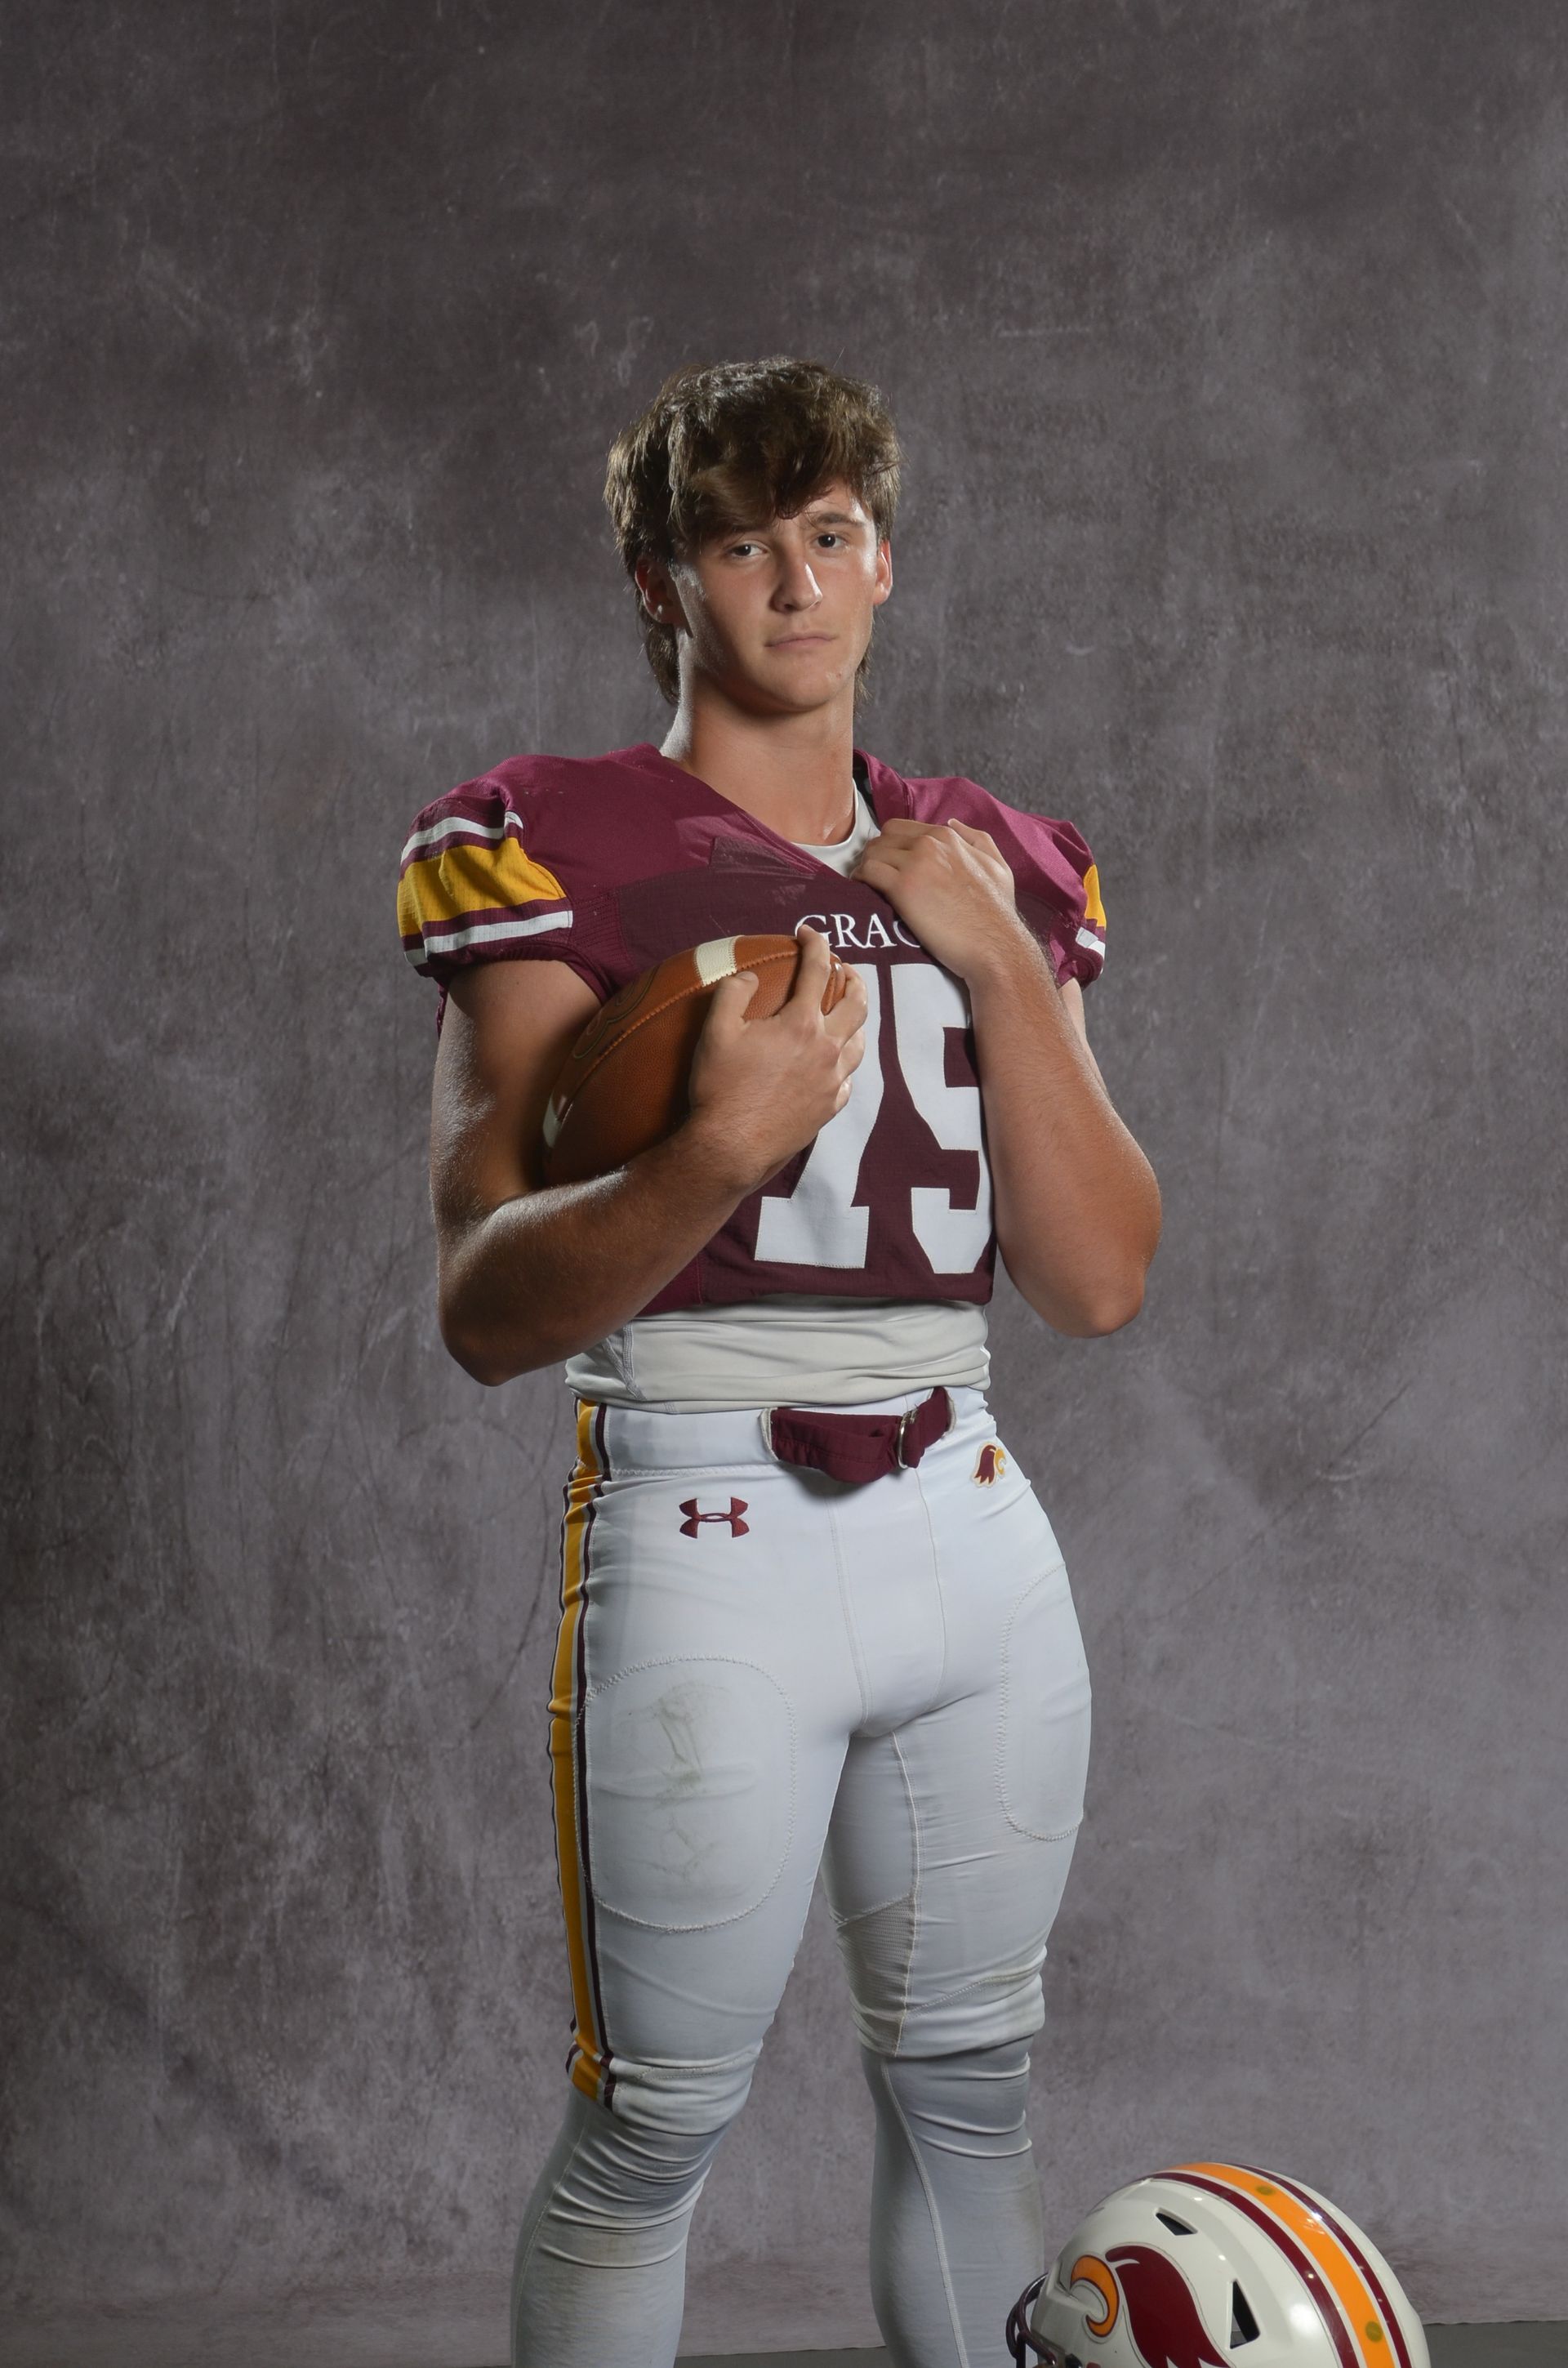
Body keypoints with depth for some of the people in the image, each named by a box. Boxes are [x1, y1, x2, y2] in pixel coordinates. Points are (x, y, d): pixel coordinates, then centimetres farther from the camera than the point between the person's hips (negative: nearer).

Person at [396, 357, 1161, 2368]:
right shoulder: (561, 856, -4)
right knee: (653, 2130, 3)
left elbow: (1101, 1281, 2)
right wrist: (719, 1155, -27)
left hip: (971, 1536, 5)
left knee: (965, 2093, 15)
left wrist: (997, 963, -6)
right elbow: (484, 1310, -10)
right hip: (705, 1543, -5)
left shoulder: (991, 874, 11)